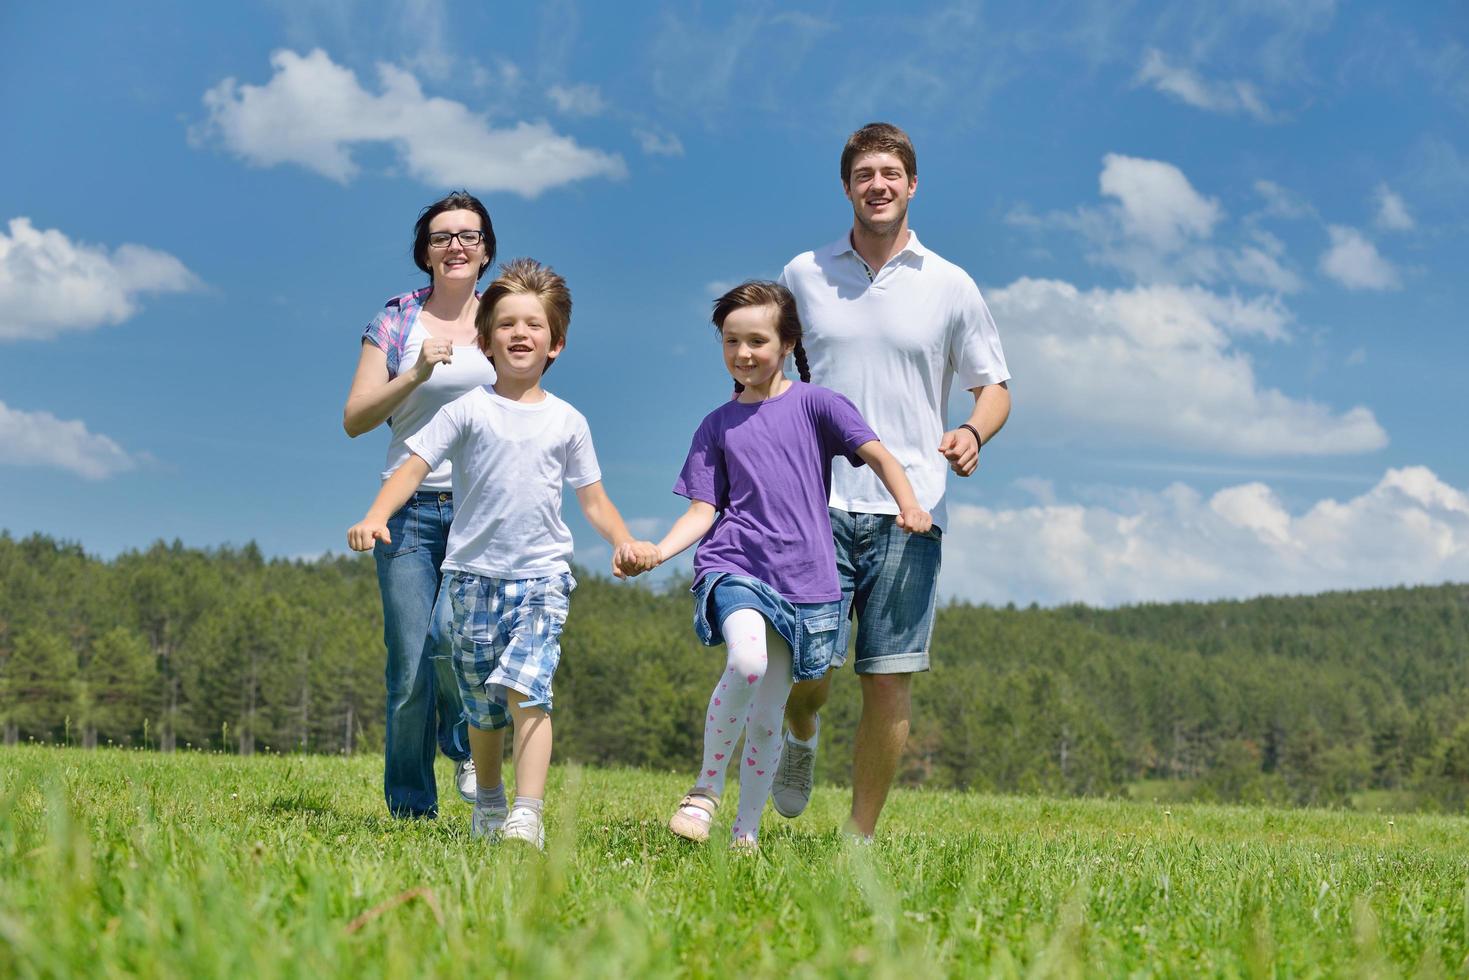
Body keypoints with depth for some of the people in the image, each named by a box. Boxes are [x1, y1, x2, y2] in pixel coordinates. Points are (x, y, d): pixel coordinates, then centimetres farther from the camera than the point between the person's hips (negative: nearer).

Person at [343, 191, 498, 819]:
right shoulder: (396, 322, 7)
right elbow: (355, 419, 1)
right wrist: (416, 374, -12)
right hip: (412, 506, 0)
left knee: (450, 633, -22)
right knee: (409, 665, -2)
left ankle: (468, 747, 7)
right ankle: (411, 809, 10)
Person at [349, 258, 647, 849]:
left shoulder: (567, 422, 7)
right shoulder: (469, 411, 1)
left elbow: (593, 499, 13)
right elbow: (414, 466, -6)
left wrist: (625, 541, -5)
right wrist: (375, 518, -22)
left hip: (542, 575, -1)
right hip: (474, 573, 1)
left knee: (527, 688, -20)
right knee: (482, 704, 10)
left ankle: (528, 815, -23)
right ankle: (487, 801, 33)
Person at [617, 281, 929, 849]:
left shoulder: (814, 404, 4)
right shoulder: (718, 425, 9)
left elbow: (877, 454, -3)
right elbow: (703, 509, 6)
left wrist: (909, 506, -22)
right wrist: (657, 552, -11)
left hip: (801, 581, 0)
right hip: (733, 566, 0)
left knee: (767, 715, 4)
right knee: (747, 661, -30)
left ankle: (746, 832, 18)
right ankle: (705, 789, -13)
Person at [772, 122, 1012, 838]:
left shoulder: (951, 287, 7)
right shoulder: (803, 275, 9)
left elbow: (993, 384, 13)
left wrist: (973, 433, -9)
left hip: (909, 509, 0)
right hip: (819, 502, 0)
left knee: (889, 678, -2)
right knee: (809, 666, -6)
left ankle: (861, 838, 10)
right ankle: (801, 735, 31)